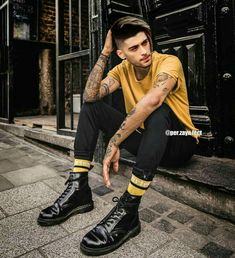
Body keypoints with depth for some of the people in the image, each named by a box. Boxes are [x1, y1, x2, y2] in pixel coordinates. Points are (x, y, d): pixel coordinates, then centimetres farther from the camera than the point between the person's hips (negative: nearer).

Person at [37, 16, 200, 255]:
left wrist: (114, 143, -37)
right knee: (91, 107, -3)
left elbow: (152, 101, -38)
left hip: (179, 142, -5)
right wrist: (104, 54, -15)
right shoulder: (123, 69, 1)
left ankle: (127, 210, -36)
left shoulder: (169, 62, -17)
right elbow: (90, 96, -12)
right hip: (145, 138, 5)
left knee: (159, 111, -38)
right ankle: (79, 189, -13)